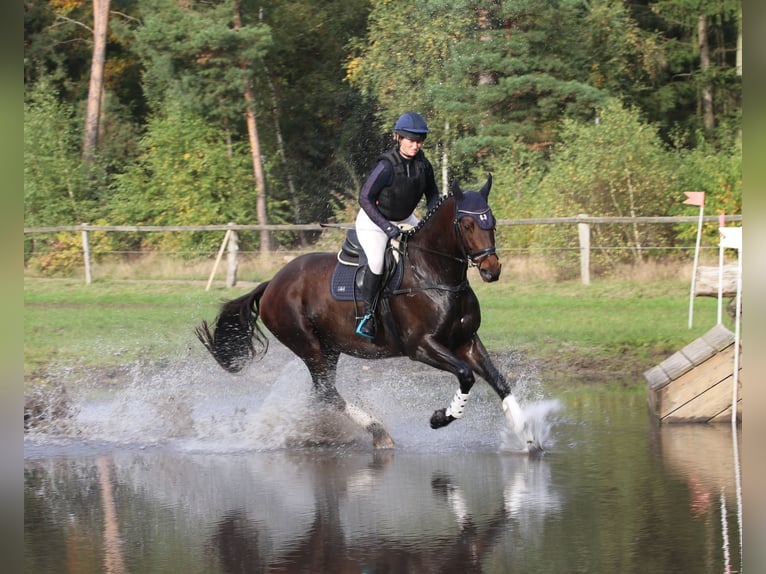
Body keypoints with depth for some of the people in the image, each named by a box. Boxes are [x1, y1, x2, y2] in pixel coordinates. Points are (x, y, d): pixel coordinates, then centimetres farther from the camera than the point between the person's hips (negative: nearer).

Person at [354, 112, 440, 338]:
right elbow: (365, 199, -25)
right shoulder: (387, 166, -28)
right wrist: (386, 227, -28)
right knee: (376, 261, -28)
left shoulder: (423, 165, -9)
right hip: (373, 220, -7)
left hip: (404, 220, 7)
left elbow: (433, 195, 7)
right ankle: (367, 313, -14)